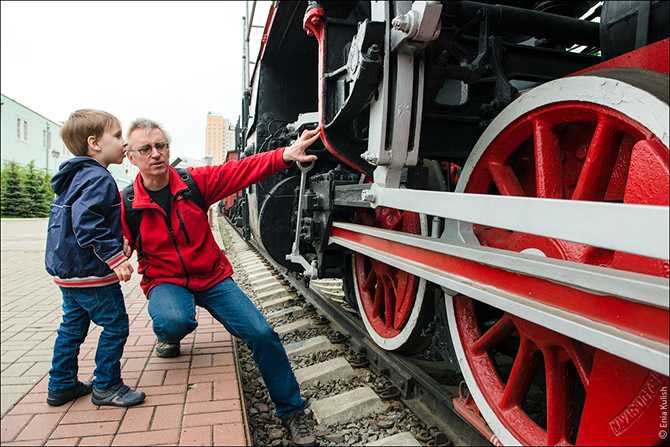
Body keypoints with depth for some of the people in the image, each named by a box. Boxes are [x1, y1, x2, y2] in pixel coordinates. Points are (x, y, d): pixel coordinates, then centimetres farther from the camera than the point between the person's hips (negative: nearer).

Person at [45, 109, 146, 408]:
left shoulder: (76, 177, 14)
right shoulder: (98, 178, -18)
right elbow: (86, 223, -29)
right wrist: (115, 257, -28)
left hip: (68, 270, 11)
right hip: (91, 273, -11)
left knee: (73, 326, 20)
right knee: (115, 325, 1)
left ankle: (61, 386, 32)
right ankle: (106, 387, 14)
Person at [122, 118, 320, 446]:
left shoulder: (195, 182, -6)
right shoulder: (126, 204, -6)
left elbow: (242, 171, -15)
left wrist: (284, 155, -30)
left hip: (213, 278, 1)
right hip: (165, 282, 0)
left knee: (262, 334, -13)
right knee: (175, 321, -37)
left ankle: (291, 410, 10)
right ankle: (168, 337, 7)